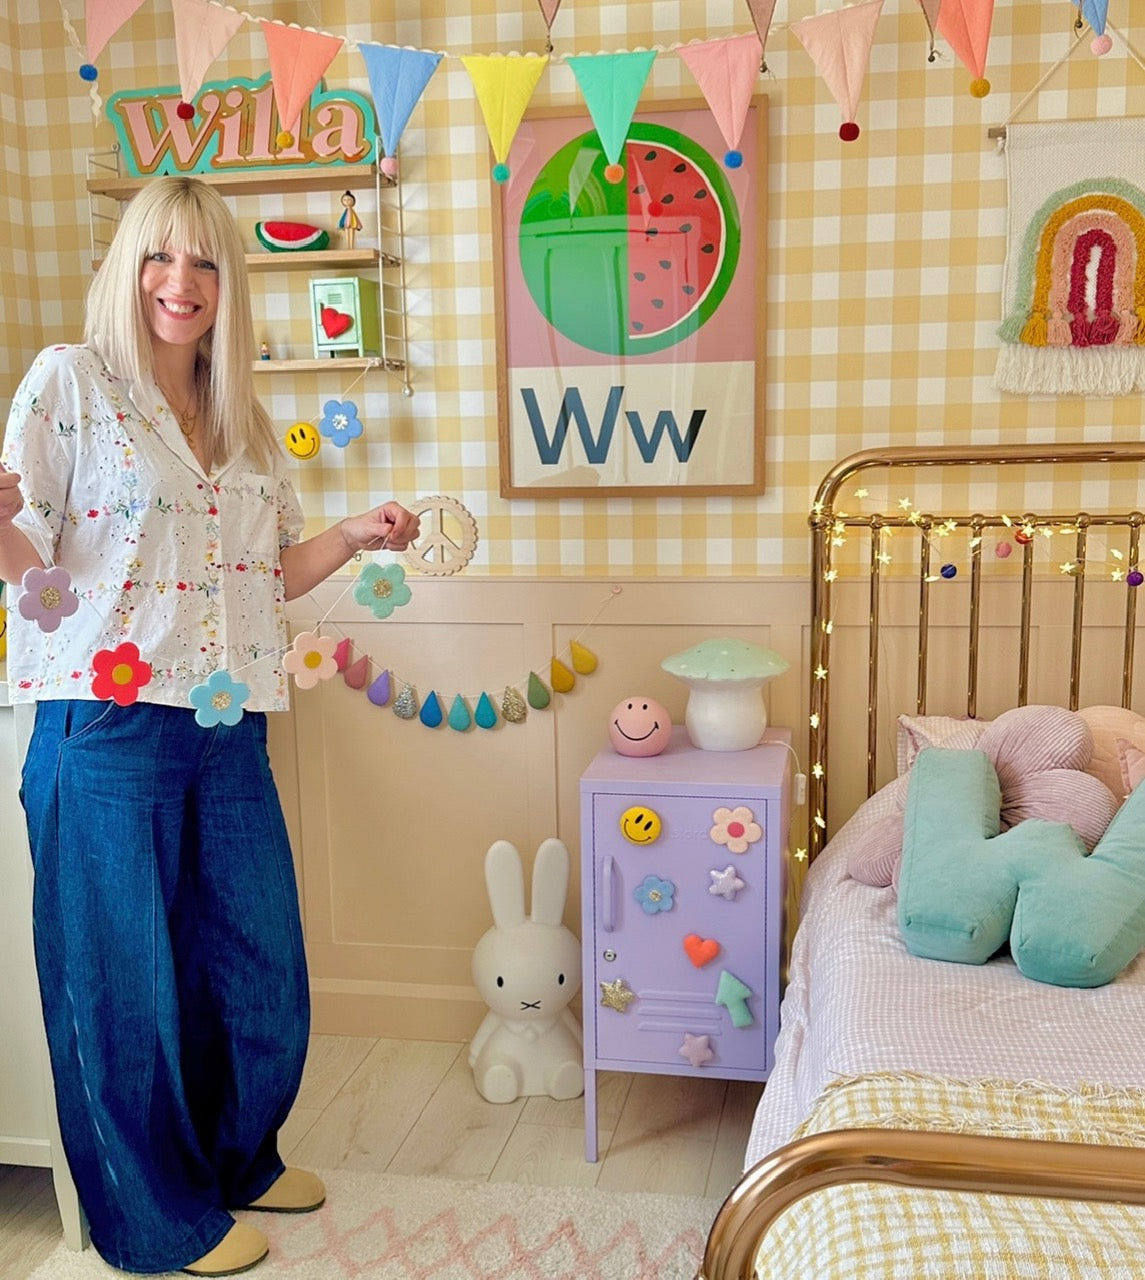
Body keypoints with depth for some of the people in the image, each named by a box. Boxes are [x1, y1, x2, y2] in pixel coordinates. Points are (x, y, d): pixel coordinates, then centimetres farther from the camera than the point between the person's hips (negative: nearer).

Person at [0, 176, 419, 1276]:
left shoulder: (244, 421, 15)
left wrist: (354, 538, 5)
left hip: (229, 737, 6)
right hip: (108, 728, -5)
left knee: (259, 967, 14)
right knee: (127, 978, 7)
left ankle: (237, 1155, 39)